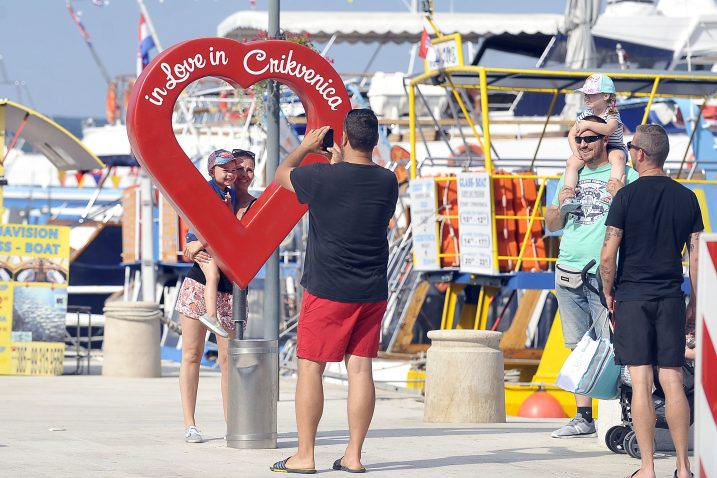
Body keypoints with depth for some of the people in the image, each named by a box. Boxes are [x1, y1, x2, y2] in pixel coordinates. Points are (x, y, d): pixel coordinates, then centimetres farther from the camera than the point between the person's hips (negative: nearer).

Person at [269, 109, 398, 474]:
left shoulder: (322, 177, -14)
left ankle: (305, 455, 4)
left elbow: (281, 174, 7)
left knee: (310, 367, 3)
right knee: (360, 368, 6)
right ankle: (353, 455, 7)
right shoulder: (387, 181, 0)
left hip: (327, 292, -4)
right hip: (373, 293, 5)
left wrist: (306, 147, 21)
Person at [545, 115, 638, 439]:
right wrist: (560, 205, 2)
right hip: (569, 274, 6)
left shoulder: (624, 176, 1)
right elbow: (551, 225, 22)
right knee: (579, 348, 8)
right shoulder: (571, 178, 18)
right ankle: (584, 418, 12)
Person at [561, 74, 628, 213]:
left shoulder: (612, 115, -14)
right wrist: (576, 152, -10)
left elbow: (608, 129, -38)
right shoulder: (585, 114, 5)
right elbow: (572, 134, 7)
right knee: (571, 162, -22)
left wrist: (587, 124, -37)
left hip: (613, 148, -5)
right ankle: (568, 195, -30)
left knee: (617, 157, -40)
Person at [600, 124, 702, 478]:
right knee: (672, 381, 4)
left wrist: (608, 293, 8)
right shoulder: (686, 198, 5)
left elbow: (608, 256, -8)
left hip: (632, 297, -3)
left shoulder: (626, 196, -6)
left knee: (640, 383, -2)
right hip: (671, 299, 3)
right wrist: (694, 305, 13)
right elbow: (696, 257, 5)